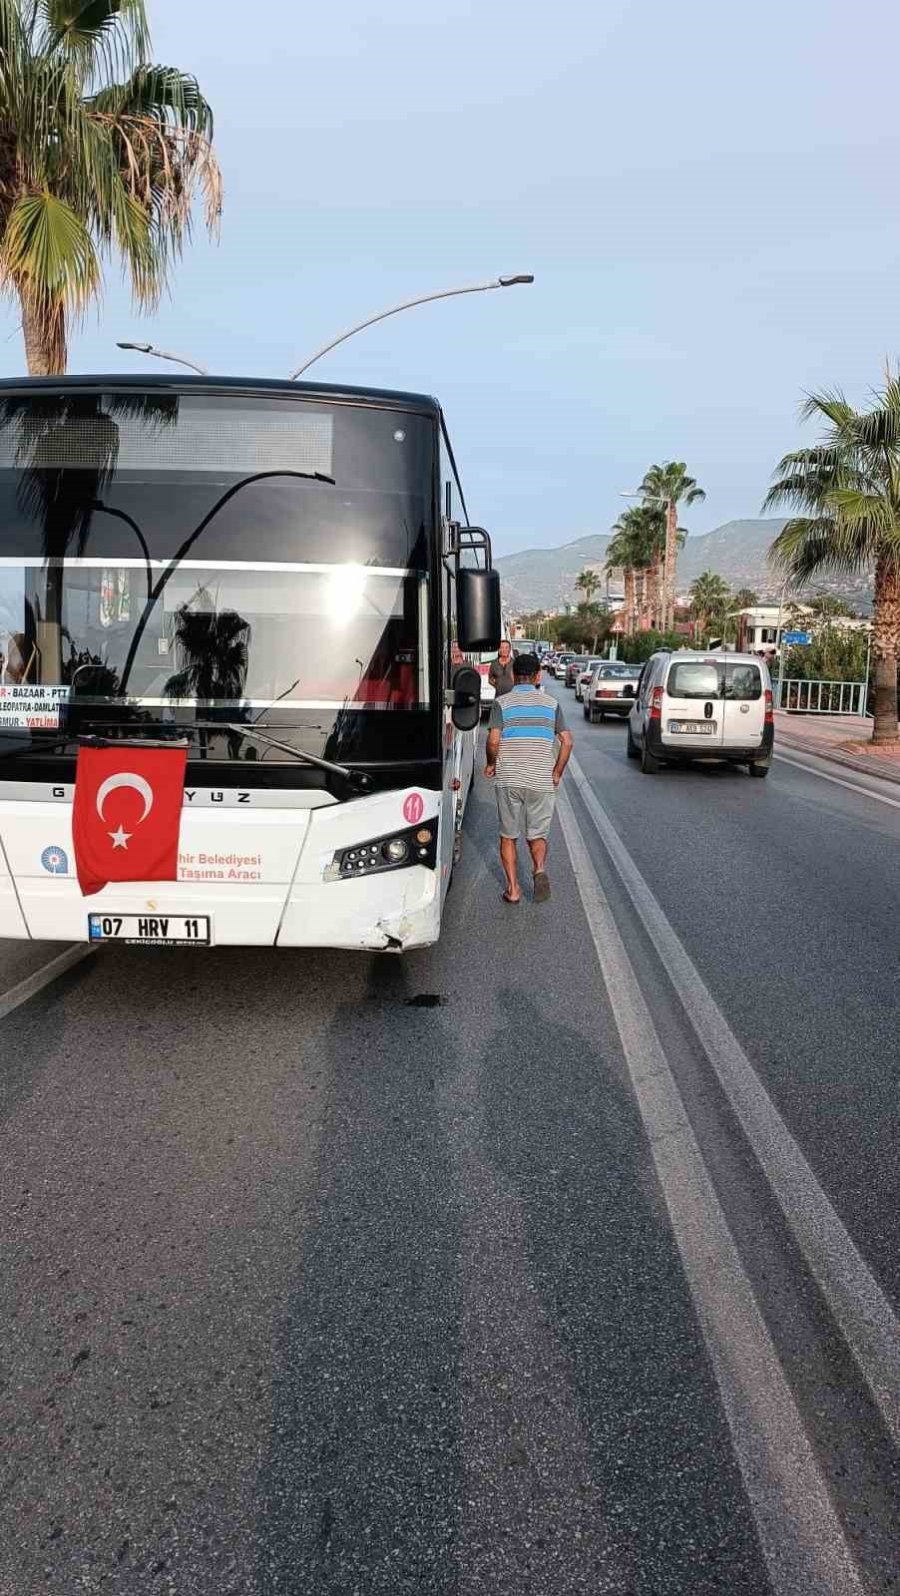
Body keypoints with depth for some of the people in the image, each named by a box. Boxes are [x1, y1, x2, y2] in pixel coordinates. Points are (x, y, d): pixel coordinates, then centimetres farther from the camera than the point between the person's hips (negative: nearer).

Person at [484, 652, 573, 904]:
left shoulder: (502, 703, -1)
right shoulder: (551, 703, 5)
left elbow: (493, 740, -12)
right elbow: (567, 742, 0)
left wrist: (491, 764, 6)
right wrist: (557, 773, 11)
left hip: (509, 779, -1)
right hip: (542, 781, 1)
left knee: (508, 836, 13)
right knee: (537, 834, 14)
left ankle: (513, 889, 10)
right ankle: (540, 870, -13)